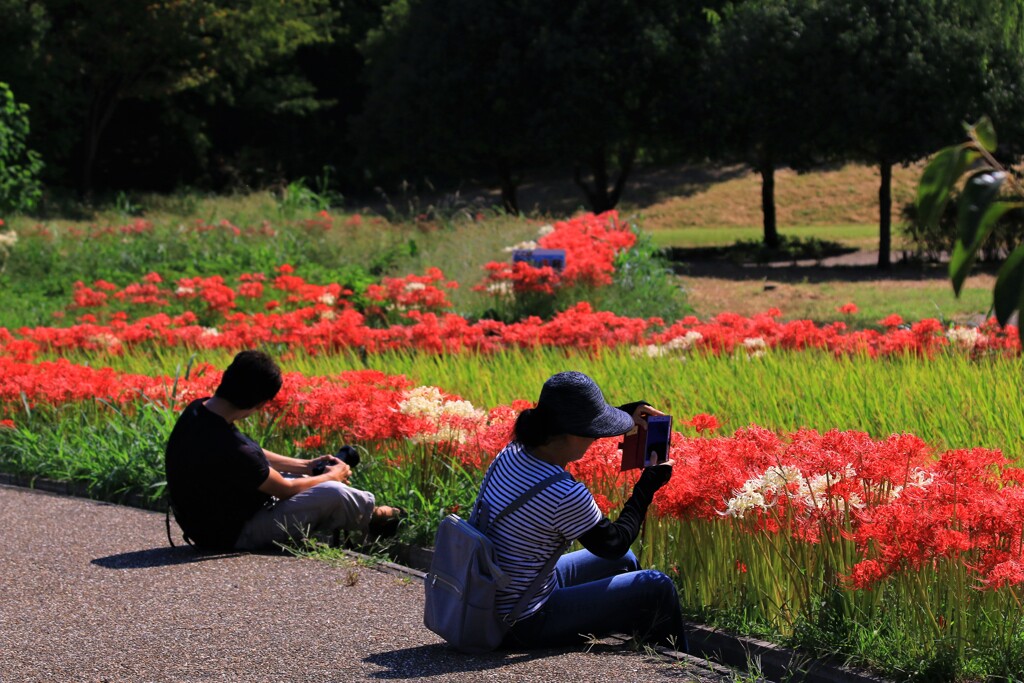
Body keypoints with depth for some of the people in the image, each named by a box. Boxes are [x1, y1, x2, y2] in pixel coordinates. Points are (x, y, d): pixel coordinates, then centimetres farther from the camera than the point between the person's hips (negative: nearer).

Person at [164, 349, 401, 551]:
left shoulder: (197, 410, -8)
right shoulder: (229, 448, -35)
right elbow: (285, 489, -17)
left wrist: (305, 466, 12)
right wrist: (333, 476, 0)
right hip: (234, 536, -9)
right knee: (331, 493, -8)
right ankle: (373, 516, 21)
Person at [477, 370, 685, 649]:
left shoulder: (510, 455, -5)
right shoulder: (567, 497, -29)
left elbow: (561, 434, 19)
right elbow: (613, 543, -9)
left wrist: (628, 414, 13)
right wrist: (649, 484, 0)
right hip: (526, 627, -9)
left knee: (625, 562, 26)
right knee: (657, 588, 2)